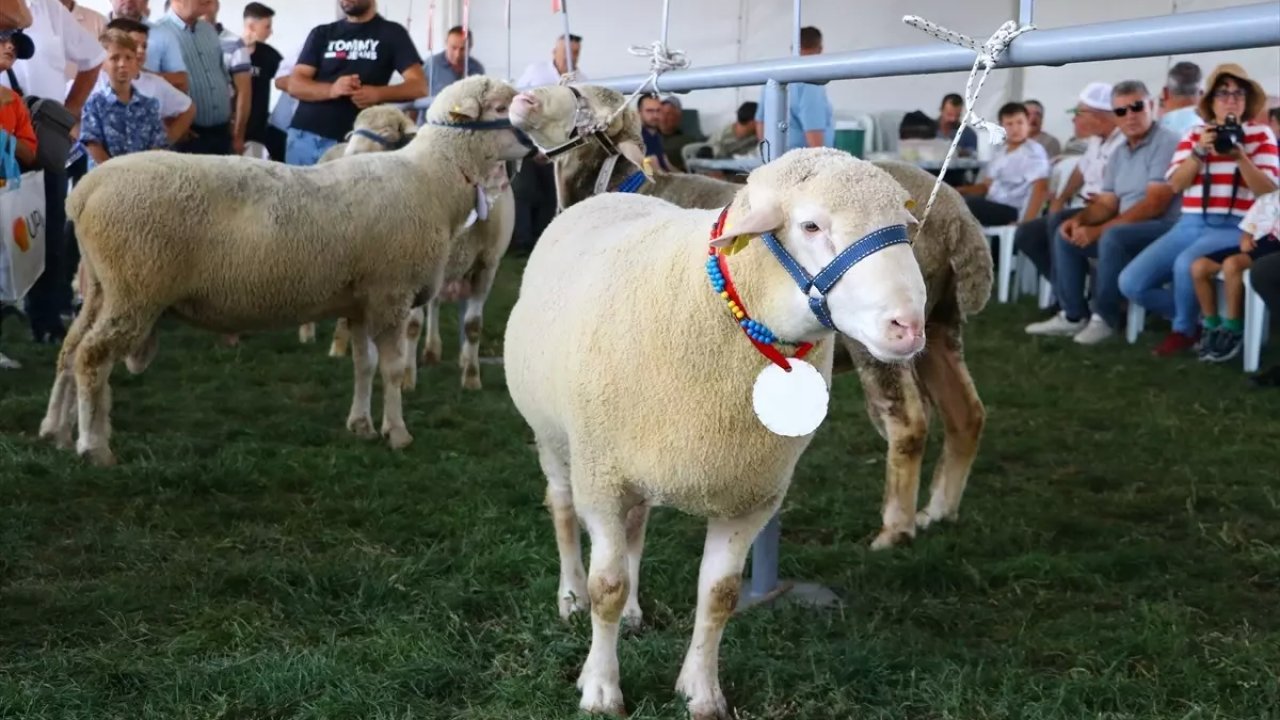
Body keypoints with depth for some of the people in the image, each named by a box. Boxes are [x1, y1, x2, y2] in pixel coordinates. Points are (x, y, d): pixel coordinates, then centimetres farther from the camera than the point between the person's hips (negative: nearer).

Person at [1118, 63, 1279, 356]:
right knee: (1131, 282, -14)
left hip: (1233, 229, -4)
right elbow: (1175, 184, 3)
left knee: (1185, 264, -37)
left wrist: (1240, 156, -17)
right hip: (1190, 225, 4)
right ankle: (1196, 319, 10)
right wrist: (1200, 151, -12)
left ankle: (1184, 329, -6)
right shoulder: (1194, 134, 13)